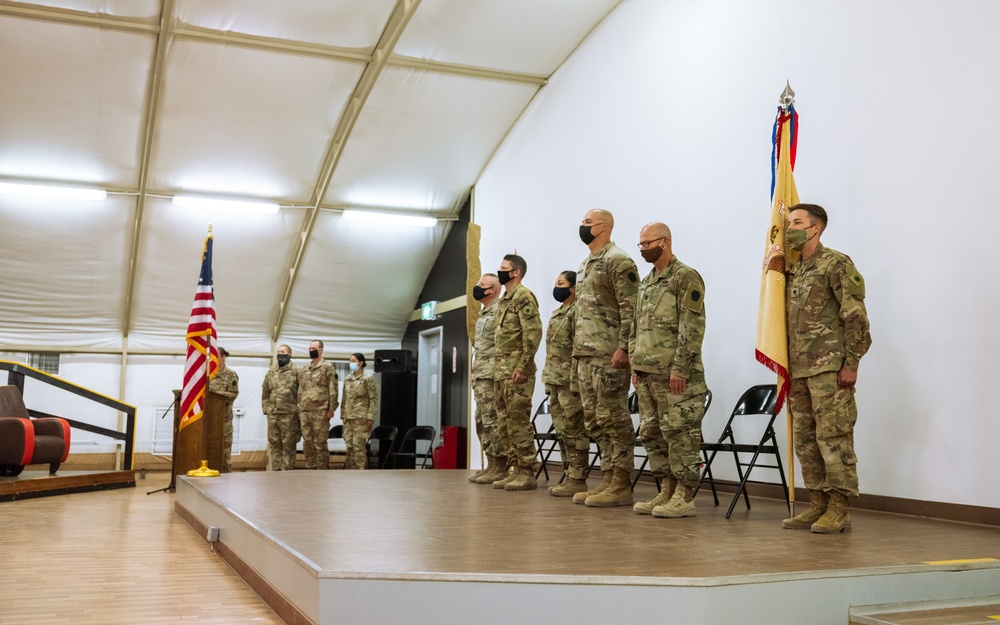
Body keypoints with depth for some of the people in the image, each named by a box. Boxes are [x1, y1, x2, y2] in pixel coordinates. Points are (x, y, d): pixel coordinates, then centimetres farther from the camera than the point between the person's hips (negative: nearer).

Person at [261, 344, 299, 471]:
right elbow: (265, 392, 15)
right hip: (272, 414, 5)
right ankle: (277, 469, 14)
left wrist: (299, 410, -9)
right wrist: (265, 409, 7)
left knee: (288, 444, -1)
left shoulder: (295, 372, -1)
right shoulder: (270, 372, 14)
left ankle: (287, 470, 3)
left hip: (289, 414, -5)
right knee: (274, 443, 8)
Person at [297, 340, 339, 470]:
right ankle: (310, 468, 15)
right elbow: (300, 392, 21)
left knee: (320, 442, -4)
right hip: (305, 411, 6)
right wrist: (299, 410, 14)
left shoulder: (327, 368, -1)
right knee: (307, 442, 7)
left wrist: (331, 409, -12)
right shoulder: (303, 371, 18)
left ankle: (322, 469, 2)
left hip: (320, 411, -6)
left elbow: (333, 390, -6)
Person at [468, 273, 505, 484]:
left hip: (491, 375, -10)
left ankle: (500, 467, -7)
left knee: (493, 420, -10)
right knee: (482, 422, 10)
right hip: (479, 375, 10)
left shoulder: (500, 310, -9)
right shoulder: (483, 314, 22)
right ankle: (491, 465, 14)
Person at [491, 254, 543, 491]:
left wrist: (523, 366, -22)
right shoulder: (505, 299, 20)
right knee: (504, 424, 10)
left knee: (519, 422, -8)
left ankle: (527, 473, -4)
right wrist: (497, 368, 17)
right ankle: (514, 471, 15)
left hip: (517, 370, -10)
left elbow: (533, 332, -18)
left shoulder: (524, 296, -9)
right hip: (501, 370, 10)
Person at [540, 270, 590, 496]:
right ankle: (569, 477, 17)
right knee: (563, 432, 11)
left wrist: (575, 383, -22)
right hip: (555, 383, 10)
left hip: (570, 383, -10)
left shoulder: (577, 311, -11)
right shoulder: (557, 314, 19)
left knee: (574, 432, -6)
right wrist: (548, 382, 20)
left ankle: (577, 480, -2)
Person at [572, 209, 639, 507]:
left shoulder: (618, 261, -8)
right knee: (595, 420, 10)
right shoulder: (585, 265, 20)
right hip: (585, 355, 10)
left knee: (613, 418, -7)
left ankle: (621, 485, -2)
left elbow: (630, 309, -15)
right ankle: (608, 480, 17)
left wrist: (623, 348, -21)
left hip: (609, 355, -10)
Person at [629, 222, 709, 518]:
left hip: (675, 375, -9)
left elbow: (692, 328, -15)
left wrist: (679, 368, -19)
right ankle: (666, 493, 20)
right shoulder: (646, 283, 18)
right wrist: (635, 366, 15)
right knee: (652, 435, 11)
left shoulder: (686, 278, -8)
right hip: (647, 373, 9)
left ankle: (684, 498, 2)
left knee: (680, 434, -5)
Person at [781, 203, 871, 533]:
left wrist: (851, 364, -15)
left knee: (833, 437, -6)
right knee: (805, 440, 9)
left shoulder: (836, 264, -5)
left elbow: (856, 317, -10)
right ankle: (817, 506, 17)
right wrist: (787, 368, 18)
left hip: (830, 368, -8)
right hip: (799, 370, 8)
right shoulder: (793, 271, 18)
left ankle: (839, 510, 0)